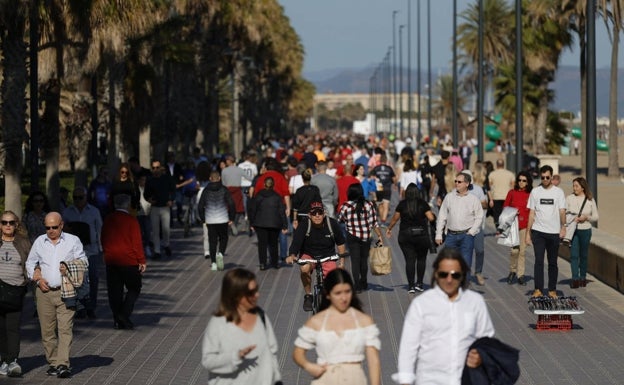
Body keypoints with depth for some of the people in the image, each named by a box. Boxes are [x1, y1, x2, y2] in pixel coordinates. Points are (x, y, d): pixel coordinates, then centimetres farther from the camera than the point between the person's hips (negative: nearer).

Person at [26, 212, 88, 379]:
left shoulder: (73, 241, 6)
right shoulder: (39, 242, 12)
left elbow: (83, 262, 9)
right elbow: (30, 263, 20)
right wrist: (37, 278, 4)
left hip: (65, 291, -3)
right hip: (44, 291, 3)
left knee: (65, 328, -11)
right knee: (47, 330, 3)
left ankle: (63, 364, -16)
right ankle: (53, 363, 12)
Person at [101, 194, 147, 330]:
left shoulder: (107, 220, 6)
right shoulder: (131, 220, -11)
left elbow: (103, 240, 13)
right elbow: (137, 242, -12)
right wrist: (142, 261, -7)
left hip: (111, 261, 5)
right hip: (129, 261, -5)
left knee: (114, 291, 9)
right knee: (134, 289, 8)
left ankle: (117, 319, 9)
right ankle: (124, 315, -7)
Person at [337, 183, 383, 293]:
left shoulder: (345, 206, -11)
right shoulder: (369, 204, -6)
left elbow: (339, 221, 1)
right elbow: (375, 223, -5)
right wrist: (380, 237, 1)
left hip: (352, 237, -2)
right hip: (366, 237, 2)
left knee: (355, 261, 3)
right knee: (364, 260, 18)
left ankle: (357, 286, -3)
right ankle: (364, 283, 30)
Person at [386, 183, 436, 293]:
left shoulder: (402, 204, -1)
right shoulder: (423, 204, -4)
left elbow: (395, 218, 6)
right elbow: (431, 218, -10)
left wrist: (389, 229, 22)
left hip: (405, 236, 0)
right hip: (421, 235, 0)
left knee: (409, 260, 0)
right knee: (421, 259, 13)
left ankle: (411, 285, -4)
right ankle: (419, 283, 9)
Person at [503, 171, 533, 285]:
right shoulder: (512, 193, 4)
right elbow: (505, 207, 11)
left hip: (525, 225, 0)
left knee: (522, 251, 3)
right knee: (514, 250, -9)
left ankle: (520, 275, 11)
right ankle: (512, 271, 13)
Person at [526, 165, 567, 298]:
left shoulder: (558, 192, 3)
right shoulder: (535, 191, 7)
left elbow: (562, 211, -6)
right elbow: (531, 213, 8)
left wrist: (563, 227, -22)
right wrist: (528, 233, 4)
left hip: (554, 232, 0)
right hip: (538, 232, 0)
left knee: (553, 262, 6)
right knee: (539, 261, -6)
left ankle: (552, 290, 13)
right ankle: (538, 289, -5)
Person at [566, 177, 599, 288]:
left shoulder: (590, 200, 3)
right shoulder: (569, 198, 2)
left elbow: (595, 216, 6)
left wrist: (586, 217, -13)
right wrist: (572, 218, -16)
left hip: (586, 230, 1)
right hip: (572, 230, -1)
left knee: (584, 255, 9)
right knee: (574, 255, -8)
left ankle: (583, 278, 20)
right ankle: (575, 279, -10)